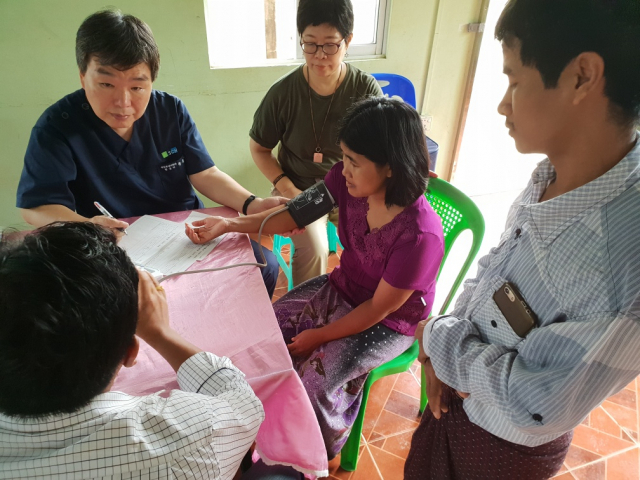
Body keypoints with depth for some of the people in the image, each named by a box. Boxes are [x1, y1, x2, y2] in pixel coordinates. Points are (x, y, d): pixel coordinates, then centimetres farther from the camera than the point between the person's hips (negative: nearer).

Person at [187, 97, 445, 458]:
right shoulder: (349, 179, -18)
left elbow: (379, 308, -22)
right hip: (341, 289, 6)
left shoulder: (420, 235, -34)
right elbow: (294, 216, -6)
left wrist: (320, 336, -13)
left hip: (390, 323, -5)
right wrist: (226, 224, -13)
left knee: (315, 383, -18)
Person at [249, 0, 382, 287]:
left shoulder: (366, 89, -8)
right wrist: (287, 190, -11)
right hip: (300, 190, -1)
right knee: (313, 249, -28)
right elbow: (259, 148, 2)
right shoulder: (283, 92, -10)